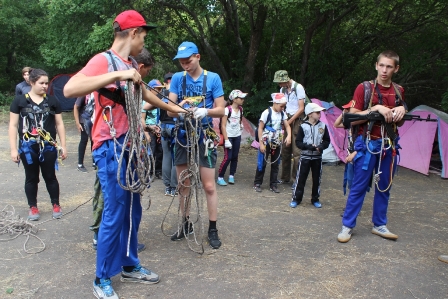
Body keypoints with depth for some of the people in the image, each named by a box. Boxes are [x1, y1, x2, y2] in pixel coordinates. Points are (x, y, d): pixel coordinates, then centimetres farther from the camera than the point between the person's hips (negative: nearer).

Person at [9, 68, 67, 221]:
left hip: (48, 147, 1)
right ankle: (33, 207, 24)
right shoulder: (19, 100, 0)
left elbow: (59, 124, 8)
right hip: (28, 148, 0)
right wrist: (13, 149, -4)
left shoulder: (52, 101, 4)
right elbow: (13, 125, 0)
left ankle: (56, 205, 24)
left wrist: (63, 145, 4)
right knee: (31, 178, 11)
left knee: (50, 177, 9)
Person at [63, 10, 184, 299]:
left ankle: (130, 266, 30)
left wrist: (172, 108, 43)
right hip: (111, 147, -8)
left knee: (133, 210, 14)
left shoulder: (132, 64, 13)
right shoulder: (104, 60, -12)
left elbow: (144, 93, 32)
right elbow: (70, 89, -29)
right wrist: (118, 75, -31)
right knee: (115, 213, -3)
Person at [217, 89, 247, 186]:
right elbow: (223, 126, -15)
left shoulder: (241, 109, 3)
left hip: (237, 136, 6)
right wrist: (226, 140, -18)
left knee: (235, 157, 6)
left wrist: (241, 124, 5)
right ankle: (220, 177, 3)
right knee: (228, 157, -9)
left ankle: (231, 176, 18)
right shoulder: (227, 109, -15)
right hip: (229, 136, -6)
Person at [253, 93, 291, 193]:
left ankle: (273, 185, 19)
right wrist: (261, 143, -15)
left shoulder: (282, 114, 3)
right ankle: (257, 183, 14)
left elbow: (287, 126, 5)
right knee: (262, 163, 1)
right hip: (266, 142, -5)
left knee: (275, 164, 9)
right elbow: (260, 128, -12)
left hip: (277, 143, 5)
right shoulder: (267, 112, -14)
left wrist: (289, 136, -16)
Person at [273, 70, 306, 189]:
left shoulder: (298, 88, -11)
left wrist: (290, 121, -11)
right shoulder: (283, 89, 10)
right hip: (287, 120, 7)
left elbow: (301, 108, -11)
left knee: (296, 151, -9)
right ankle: (285, 177, 20)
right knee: (285, 150, 9)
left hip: (297, 120, -7)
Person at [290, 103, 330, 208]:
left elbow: (327, 140, 6)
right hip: (305, 157, -3)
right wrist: (308, 146, -20)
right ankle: (296, 198, 13)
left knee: (317, 179, 10)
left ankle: (315, 199, 25)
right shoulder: (303, 126, -8)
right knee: (300, 178, 2)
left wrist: (321, 146, -14)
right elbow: (298, 142, -7)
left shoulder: (322, 126, 0)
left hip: (317, 157, 3)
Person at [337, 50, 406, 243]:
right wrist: (375, 108, -19)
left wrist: (401, 111, -3)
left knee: (384, 187, 11)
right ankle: (347, 225, 6)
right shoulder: (364, 88, -5)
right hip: (367, 144, -5)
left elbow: (399, 123, 19)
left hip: (389, 145, 5)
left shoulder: (399, 91, 11)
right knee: (359, 187, -3)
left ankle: (379, 225, 24)